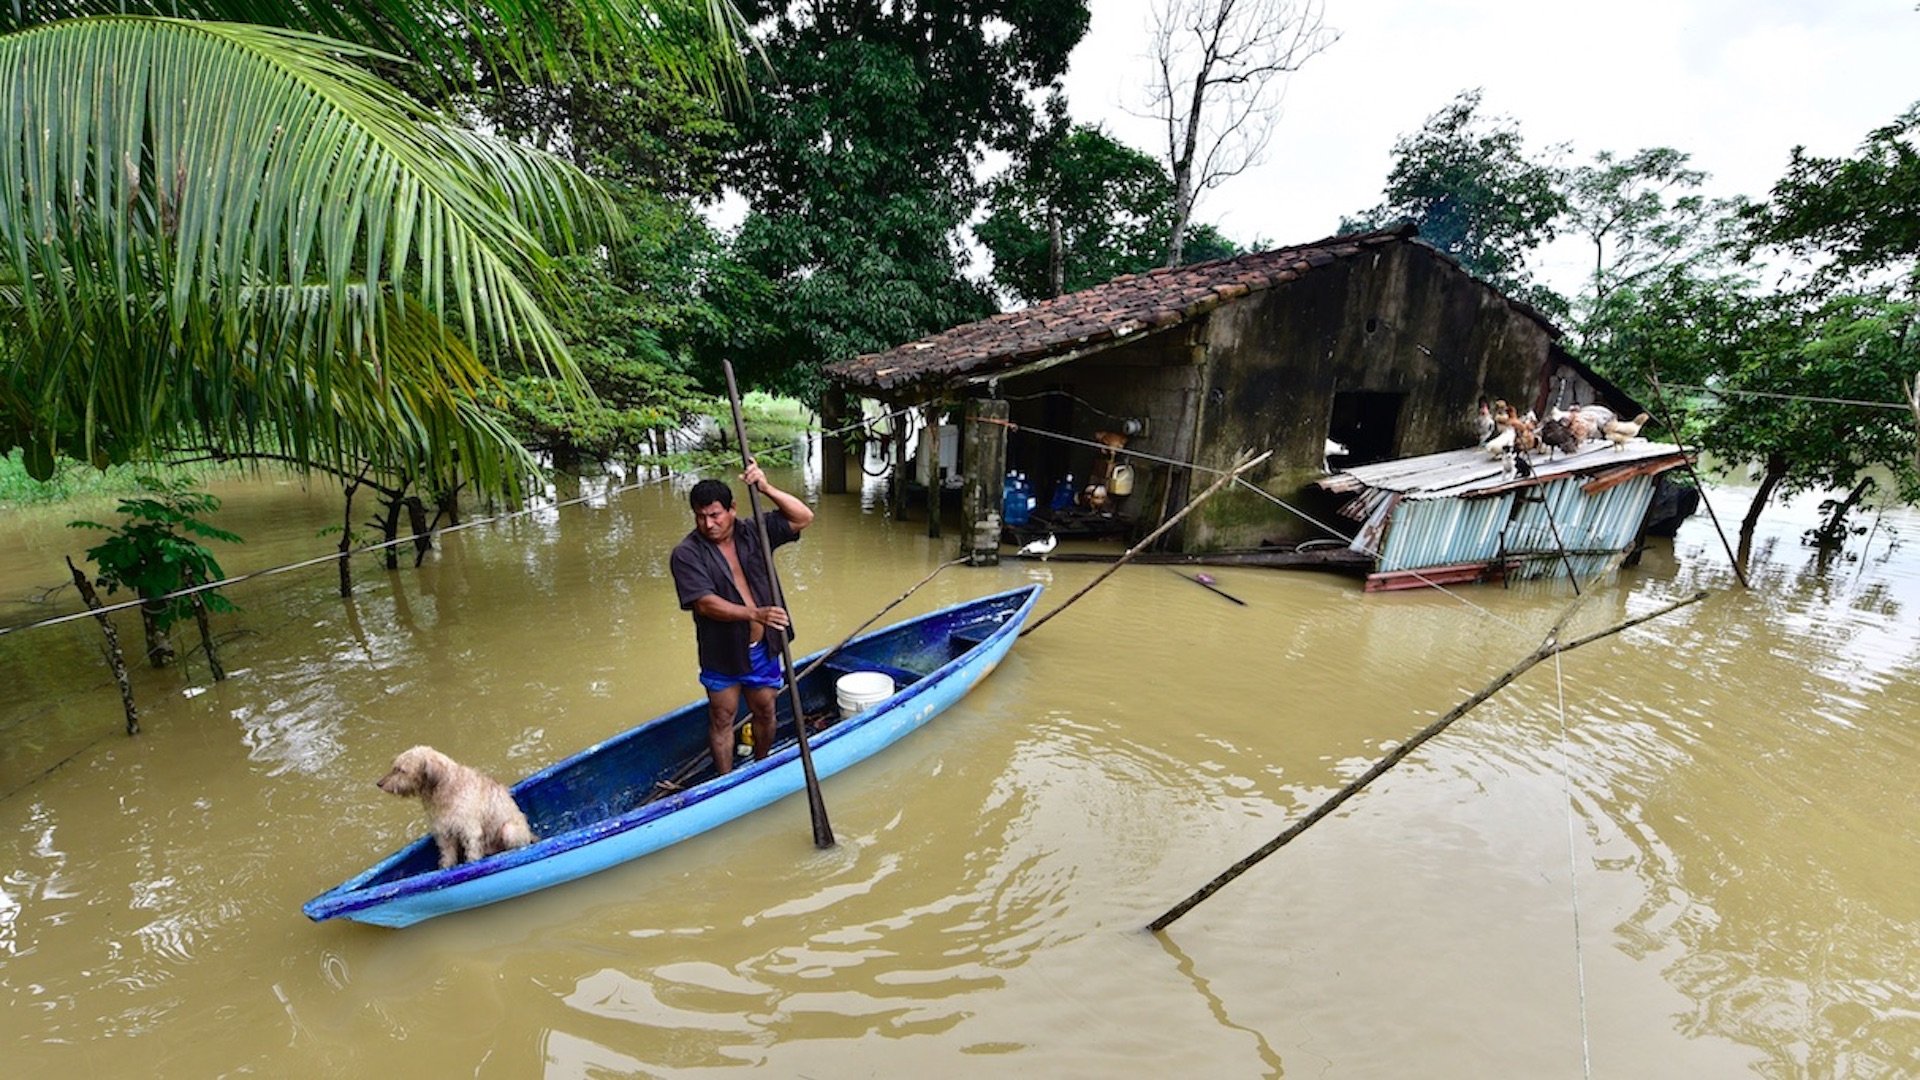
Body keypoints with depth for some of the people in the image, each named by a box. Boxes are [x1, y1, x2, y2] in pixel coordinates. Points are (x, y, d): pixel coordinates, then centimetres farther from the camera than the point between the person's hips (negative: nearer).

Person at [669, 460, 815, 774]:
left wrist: (766, 489, -22)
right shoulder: (686, 553, -13)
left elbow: (803, 518, -9)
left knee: (765, 712, 17)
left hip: (762, 648, 3)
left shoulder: (752, 533, -3)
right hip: (721, 653, -3)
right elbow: (704, 603, -24)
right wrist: (755, 614, -36)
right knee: (722, 719, 11)